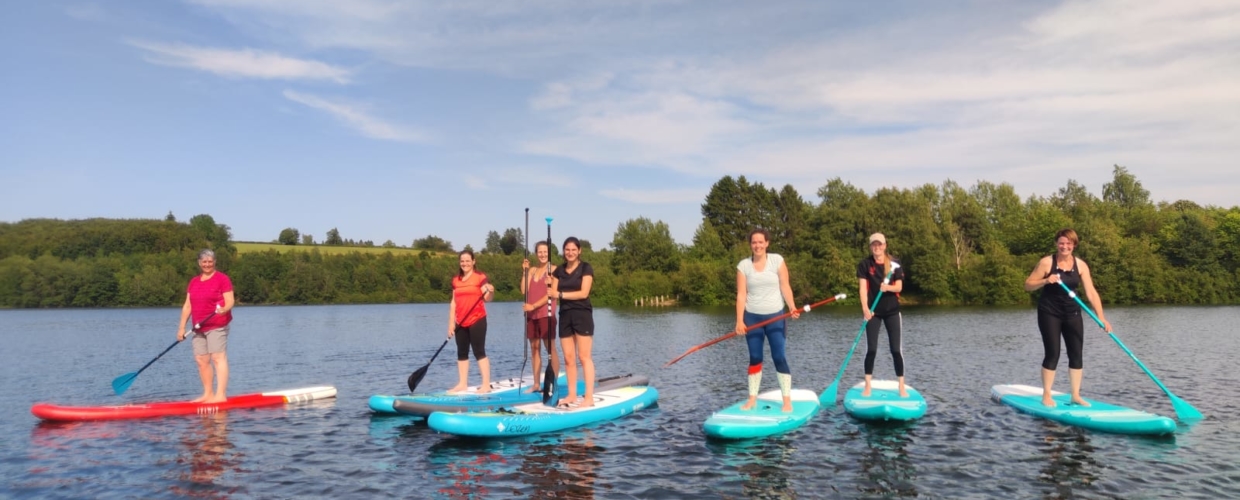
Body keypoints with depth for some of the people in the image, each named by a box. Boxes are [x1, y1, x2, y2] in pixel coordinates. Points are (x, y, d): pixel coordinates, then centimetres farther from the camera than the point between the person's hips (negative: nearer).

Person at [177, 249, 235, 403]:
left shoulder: (222, 278, -3)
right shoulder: (193, 282, 16)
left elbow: (230, 301, -9)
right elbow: (187, 305, 15)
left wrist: (224, 309, -31)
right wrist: (182, 327, 10)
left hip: (217, 326, -7)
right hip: (199, 328, 7)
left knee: (218, 358, -11)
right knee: (201, 360, 7)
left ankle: (221, 395, -14)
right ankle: (208, 394, 15)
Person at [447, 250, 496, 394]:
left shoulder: (480, 277, -5)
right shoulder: (456, 280, 11)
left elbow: (487, 299, -11)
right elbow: (453, 302, 12)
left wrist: (491, 291, -33)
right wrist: (451, 323, 8)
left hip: (477, 320, -6)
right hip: (461, 323, 6)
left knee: (479, 352, -7)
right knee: (462, 353, 10)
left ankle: (486, 385, -5)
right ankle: (462, 384, 18)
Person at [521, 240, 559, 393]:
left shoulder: (553, 269, -3)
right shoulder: (532, 270, 15)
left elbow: (551, 294, -12)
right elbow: (524, 290, 5)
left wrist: (533, 306, -15)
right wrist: (525, 271, 0)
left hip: (546, 314, -6)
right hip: (531, 315, 6)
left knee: (550, 349, -5)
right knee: (534, 348, 9)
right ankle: (536, 384, 16)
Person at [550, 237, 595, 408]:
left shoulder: (586, 268, -2)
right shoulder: (559, 271, 13)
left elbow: (584, 293, -12)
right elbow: (554, 293, 6)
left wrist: (561, 294, -16)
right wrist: (549, 285, -16)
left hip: (582, 315, -5)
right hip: (565, 316, 5)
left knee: (584, 356, -7)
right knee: (568, 358, 6)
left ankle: (589, 397, -6)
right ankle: (572, 395, 12)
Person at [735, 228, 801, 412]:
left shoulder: (777, 260, -4)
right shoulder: (743, 265, -2)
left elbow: (785, 286, -5)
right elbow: (741, 294, -5)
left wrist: (793, 308, -19)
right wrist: (739, 321, -12)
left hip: (775, 316, -1)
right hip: (752, 317, 1)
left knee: (779, 357, -5)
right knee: (755, 358, 6)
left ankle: (787, 400, 3)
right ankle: (752, 399, 14)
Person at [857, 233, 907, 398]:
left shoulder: (894, 264, -1)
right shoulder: (864, 264, -4)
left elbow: (899, 287, -5)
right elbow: (863, 288, -11)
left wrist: (888, 287, -28)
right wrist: (865, 309, -23)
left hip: (892, 311, 1)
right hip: (873, 311, -1)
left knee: (896, 349, 2)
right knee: (871, 349, 0)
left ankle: (902, 387, 11)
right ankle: (867, 386, 8)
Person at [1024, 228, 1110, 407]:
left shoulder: (1081, 265, 0)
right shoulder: (1046, 262, -9)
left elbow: (1091, 292, -4)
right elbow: (1027, 285, -8)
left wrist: (1101, 317, -12)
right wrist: (1046, 281, -26)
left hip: (1072, 313, 4)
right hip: (1049, 313, -4)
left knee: (1076, 354, 4)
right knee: (1052, 354, -5)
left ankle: (1076, 395, 15)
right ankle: (1046, 396, 6)